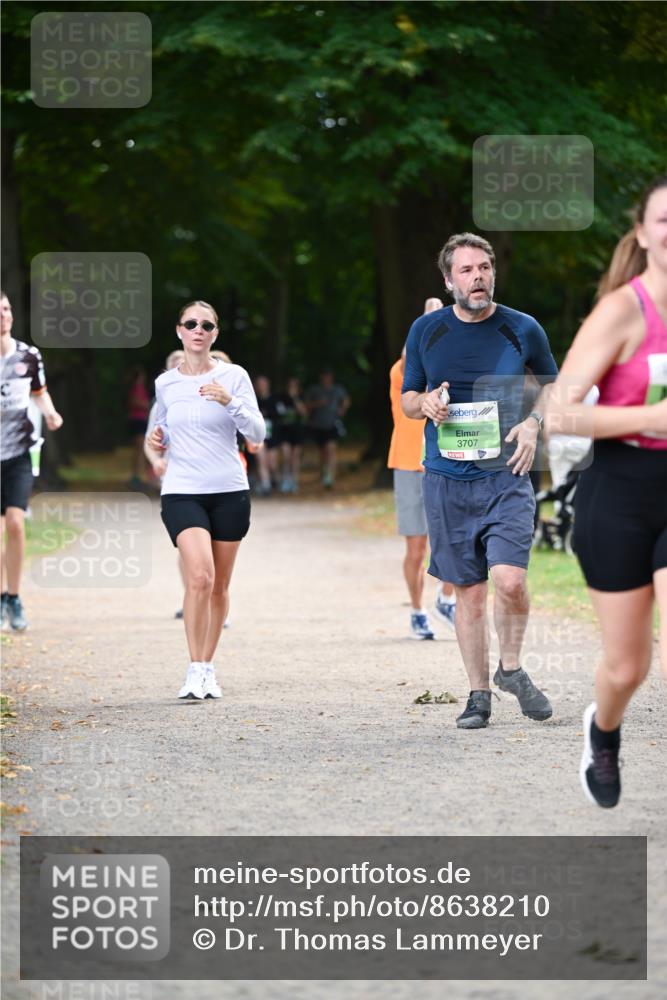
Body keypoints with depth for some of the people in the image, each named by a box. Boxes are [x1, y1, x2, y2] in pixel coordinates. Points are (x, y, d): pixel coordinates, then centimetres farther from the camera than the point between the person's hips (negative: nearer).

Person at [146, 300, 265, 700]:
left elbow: (258, 433, -6)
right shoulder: (165, 383, 6)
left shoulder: (234, 376, -1)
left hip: (229, 491, 1)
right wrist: (160, 438, 1)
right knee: (200, 577, -20)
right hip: (182, 491, 0)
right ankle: (195, 670, -14)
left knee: (219, 586, 7)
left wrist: (230, 402, -21)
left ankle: (208, 668, 22)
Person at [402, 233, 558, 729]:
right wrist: (426, 403, -8)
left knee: (510, 580, -17)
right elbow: (406, 398, 16)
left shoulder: (523, 330, 2)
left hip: (506, 476, -2)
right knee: (469, 589, 5)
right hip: (446, 479, 2)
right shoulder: (426, 331, 5)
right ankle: (479, 693, 15)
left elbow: (554, 388, 16)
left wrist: (533, 423, -3)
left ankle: (511, 667, 9)